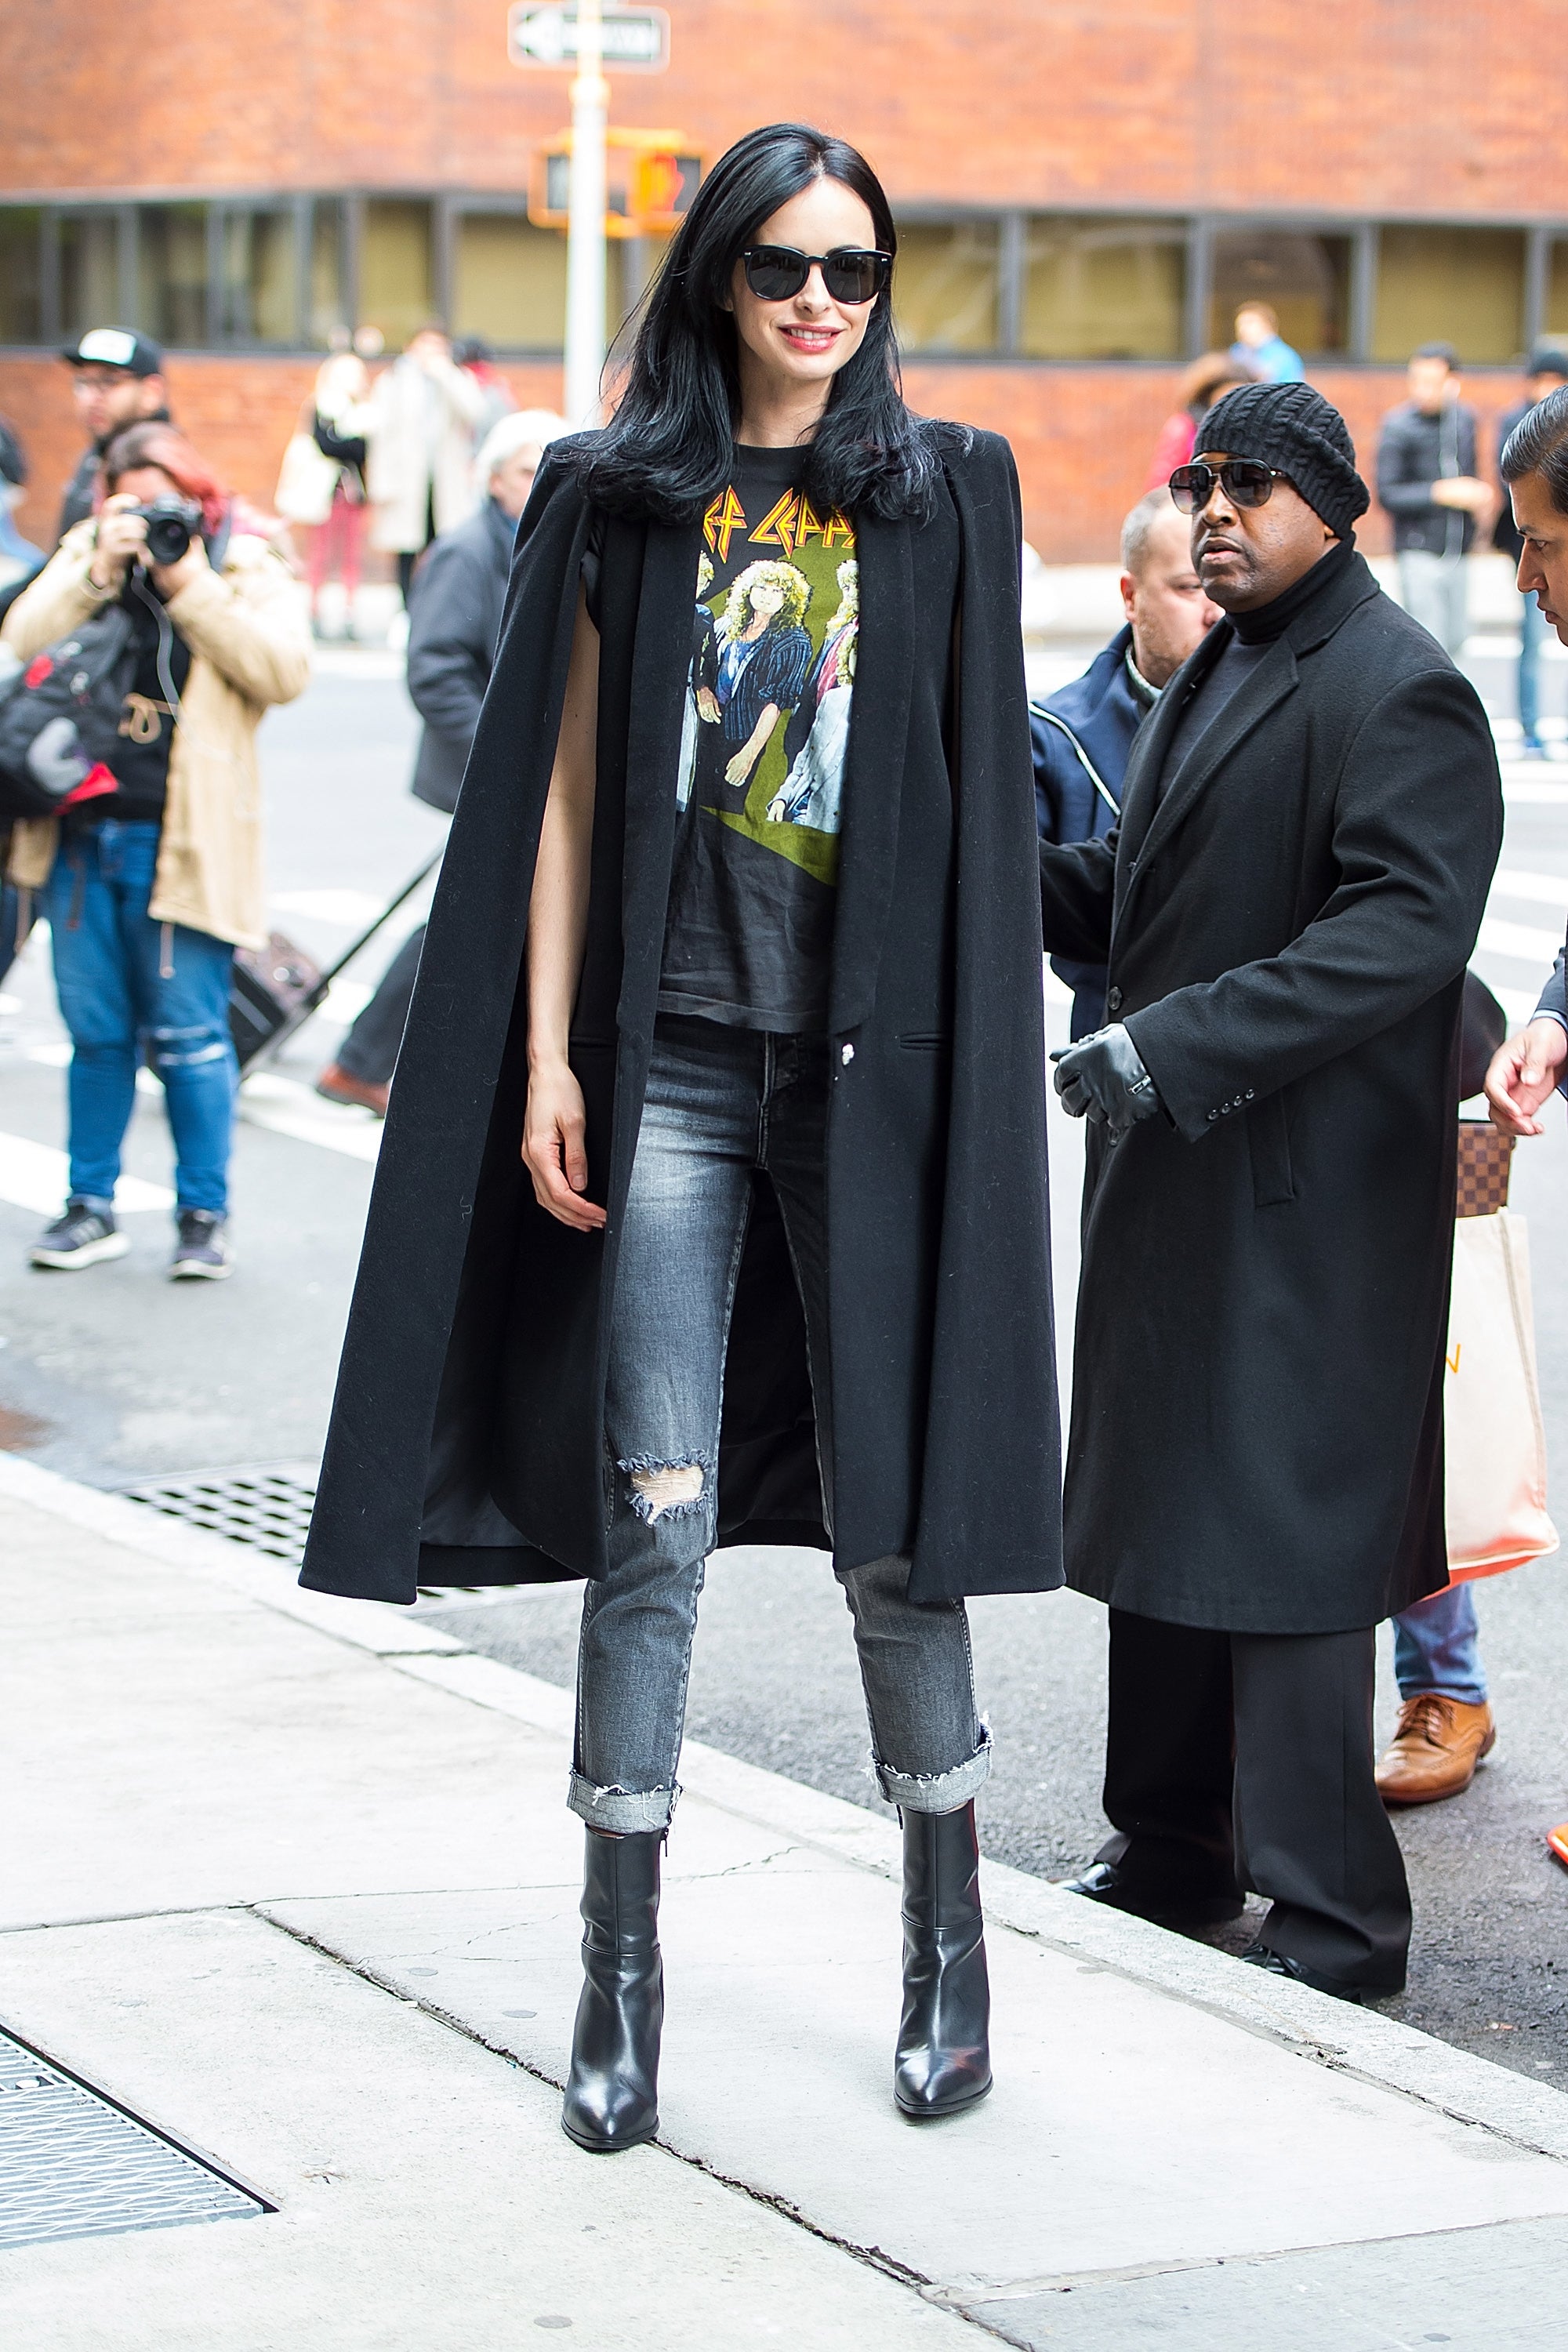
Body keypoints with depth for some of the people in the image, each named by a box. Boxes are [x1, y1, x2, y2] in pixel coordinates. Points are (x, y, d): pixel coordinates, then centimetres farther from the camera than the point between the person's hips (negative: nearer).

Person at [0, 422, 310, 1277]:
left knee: (187, 1036, -1)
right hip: (81, 833, 3)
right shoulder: (84, 552, 9)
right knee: (96, 1030, 10)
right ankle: (92, 1205, 20)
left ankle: (202, 1214, 10)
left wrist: (189, 584, -16)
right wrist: (98, 573, -14)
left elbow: (284, 669, -13)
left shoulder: (244, 566, 2)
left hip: (183, 844, -3)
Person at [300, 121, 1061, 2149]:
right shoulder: (618, 501, 7)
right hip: (671, 1060, 0)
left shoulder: (949, 495, 7)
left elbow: (983, 792, 6)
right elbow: (563, 790, 7)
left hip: (873, 1063, 0)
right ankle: (623, 1972, 6)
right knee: (653, 1518, -2)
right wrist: (545, 1059, 0)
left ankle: (949, 1941, 18)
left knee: (894, 1521, 4)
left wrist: (970, 1060, -1)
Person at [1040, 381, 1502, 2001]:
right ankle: (1173, 1852, 28)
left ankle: (1330, 1925, 1)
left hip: (1304, 1205, -9)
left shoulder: (1398, 692, -13)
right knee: (1158, 1513, 15)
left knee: (1281, 1547, -7)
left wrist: (1178, 1045, -28)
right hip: (1172, 1181, 9)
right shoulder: (1210, 676, 18)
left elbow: (1403, 927, -24)